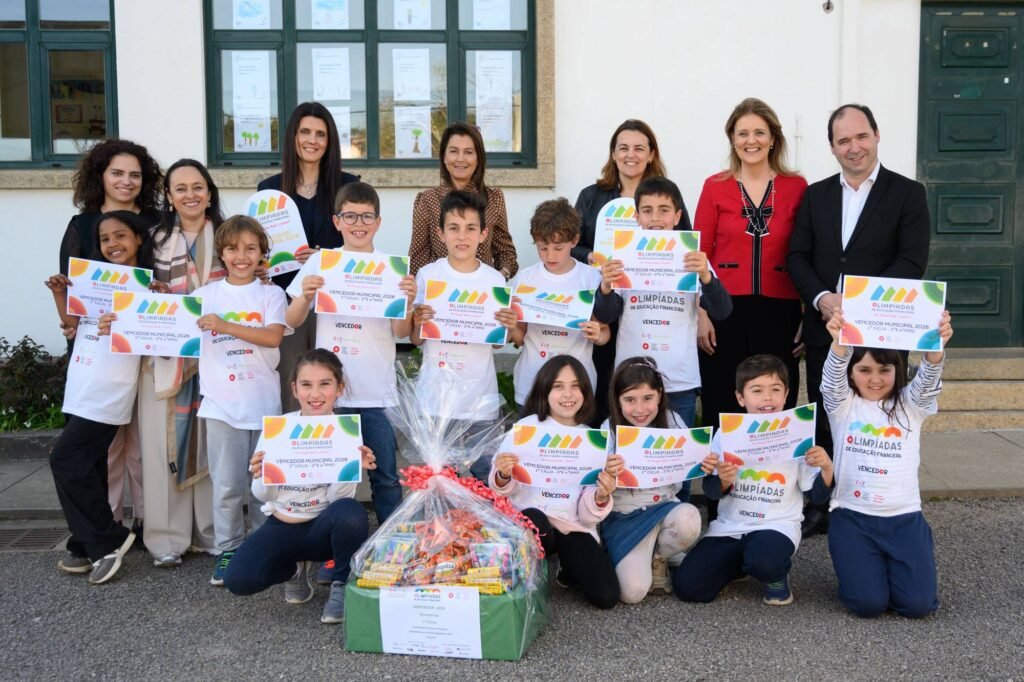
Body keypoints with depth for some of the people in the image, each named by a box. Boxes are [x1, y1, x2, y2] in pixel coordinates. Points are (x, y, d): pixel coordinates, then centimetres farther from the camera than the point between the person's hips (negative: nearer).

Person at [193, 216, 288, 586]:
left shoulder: (270, 294, 2)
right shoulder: (206, 295, 6)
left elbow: (273, 336, -14)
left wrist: (225, 325, -20)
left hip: (264, 402, 0)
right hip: (222, 403, 0)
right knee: (227, 485, 1)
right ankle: (227, 550, 15)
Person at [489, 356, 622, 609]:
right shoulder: (526, 428, -1)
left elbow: (588, 515, 5)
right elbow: (502, 491, 1)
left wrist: (602, 497, -17)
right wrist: (502, 477, -22)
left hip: (574, 526, 3)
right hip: (530, 518, -2)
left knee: (606, 596, -16)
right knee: (534, 521, -38)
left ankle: (568, 565, 17)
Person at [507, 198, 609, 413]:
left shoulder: (591, 278, -4)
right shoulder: (524, 278, 1)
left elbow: (605, 331, 2)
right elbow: (519, 336, 6)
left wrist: (598, 336, -19)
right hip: (530, 386, 1)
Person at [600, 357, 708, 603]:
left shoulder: (672, 422, -3)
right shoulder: (610, 430, -9)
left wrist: (703, 467, -20)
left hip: (665, 507, 2)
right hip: (625, 516, -2)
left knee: (688, 518, -34)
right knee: (633, 591, -22)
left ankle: (658, 559, 1)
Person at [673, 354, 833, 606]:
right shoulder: (726, 434, -1)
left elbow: (818, 495, 1)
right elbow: (711, 492, 4)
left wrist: (827, 468, -19)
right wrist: (722, 481, -18)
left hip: (777, 525, -3)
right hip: (729, 526, 3)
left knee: (763, 561, -38)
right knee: (686, 586, -12)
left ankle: (776, 573, 3)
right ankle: (743, 561, 16)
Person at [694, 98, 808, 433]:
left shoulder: (797, 187, 5)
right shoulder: (715, 187, 4)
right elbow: (700, 256, 3)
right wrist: (701, 315, -4)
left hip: (780, 313, 1)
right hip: (725, 312, 0)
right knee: (722, 410, 4)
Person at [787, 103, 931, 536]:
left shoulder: (907, 193, 0)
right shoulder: (816, 195, 11)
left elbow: (912, 263, -9)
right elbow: (797, 256, 4)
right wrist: (822, 298, -14)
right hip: (824, 329, 3)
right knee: (824, 423, 10)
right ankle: (822, 508, 21)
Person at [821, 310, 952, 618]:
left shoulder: (910, 405, 6)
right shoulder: (843, 405, 3)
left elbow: (929, 377, -14)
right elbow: (834, 373, -18)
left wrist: (936, 345, -37)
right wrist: (839, 343, -41)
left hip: (904, 518, 1)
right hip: (852, 517, -1)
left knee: (918, 603, -11)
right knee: (868, 603, -14)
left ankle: (894, 565, 22)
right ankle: (864, 565, 21)